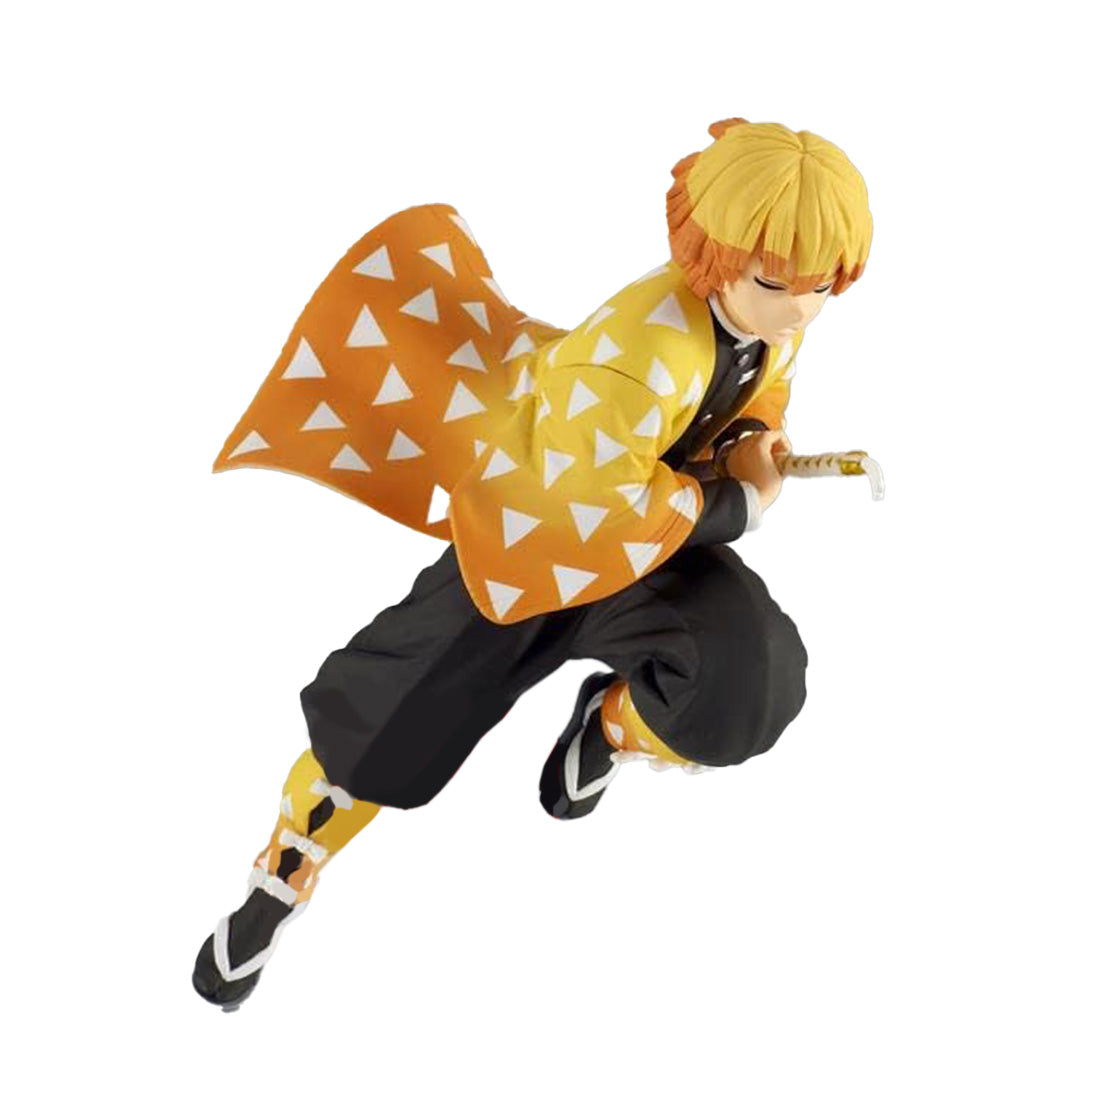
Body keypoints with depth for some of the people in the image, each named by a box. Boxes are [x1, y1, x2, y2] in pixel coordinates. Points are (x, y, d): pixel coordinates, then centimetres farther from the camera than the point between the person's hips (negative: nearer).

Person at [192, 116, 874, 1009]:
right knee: (389, 723, 5)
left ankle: (610, 725, 11)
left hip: (659, 530, 5)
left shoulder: (775, 328, -13)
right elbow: (595, 511, -34)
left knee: (755, 684, -24)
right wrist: (736, 503, -25)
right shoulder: (641, 347, -38)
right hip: (535, 525, -5)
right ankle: (284, 880, 35)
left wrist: (747, 443, -12)